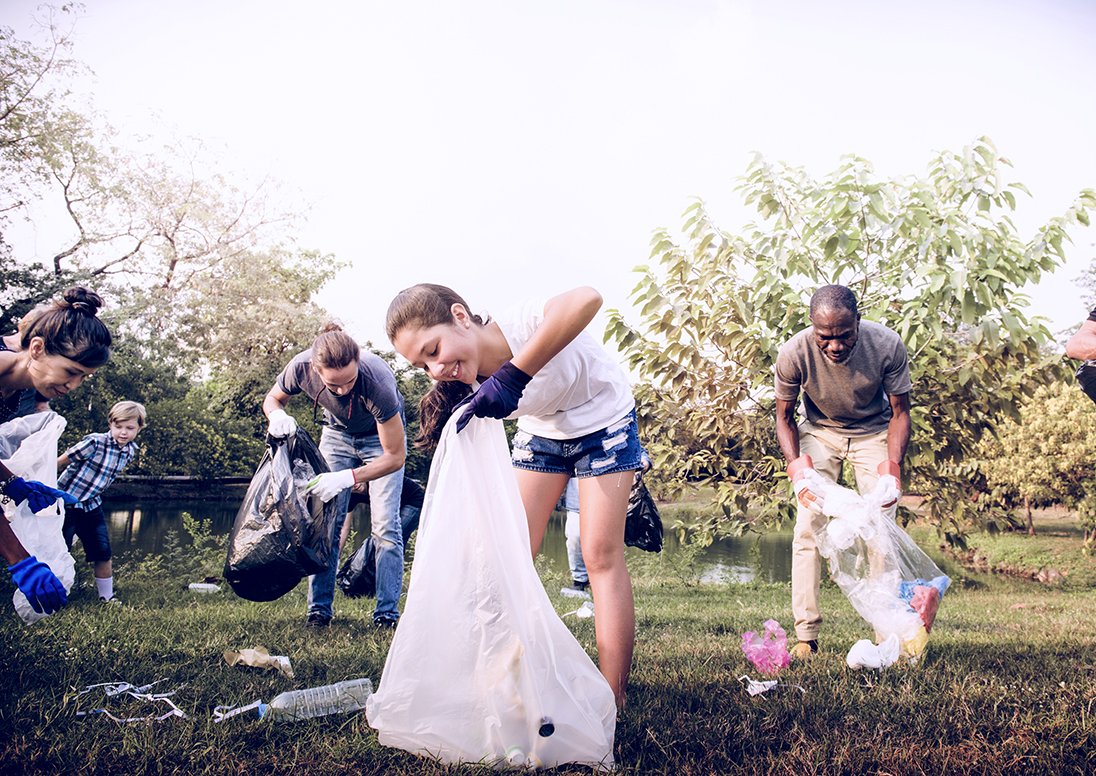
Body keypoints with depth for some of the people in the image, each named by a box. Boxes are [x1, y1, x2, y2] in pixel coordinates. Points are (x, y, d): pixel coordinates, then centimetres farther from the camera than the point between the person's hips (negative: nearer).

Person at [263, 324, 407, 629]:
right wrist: (278, 415, -31)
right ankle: (319, 609, 5)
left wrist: (347, 478, -43)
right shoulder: (301, 368, -31)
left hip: (381, 435, -3)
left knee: (385, 526, -12)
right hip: (337, 433, 3)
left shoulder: (378, 382, -41)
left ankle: (387, 614, -4)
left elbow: (395, 456, -32)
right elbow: (272, 398, -7)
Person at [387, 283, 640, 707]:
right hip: (541, 432, 5)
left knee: (602, 556, -10)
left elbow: (587, 300, -58)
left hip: (604, 422, -5)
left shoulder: (523, 323, -36)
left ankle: (612, 702, -4)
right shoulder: (474, 388, -19)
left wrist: (513, 375, -60)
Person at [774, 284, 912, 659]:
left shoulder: (887, 345, -29)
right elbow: (784, 417, -11)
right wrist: (795, 463, -29)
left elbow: (900, 412, -13)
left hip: (874, 433, 0)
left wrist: (892, 464, -29)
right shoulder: (794, 353, -29)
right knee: (808, 526, -10)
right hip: (819, 432, 0)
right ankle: (806, 636, -5)